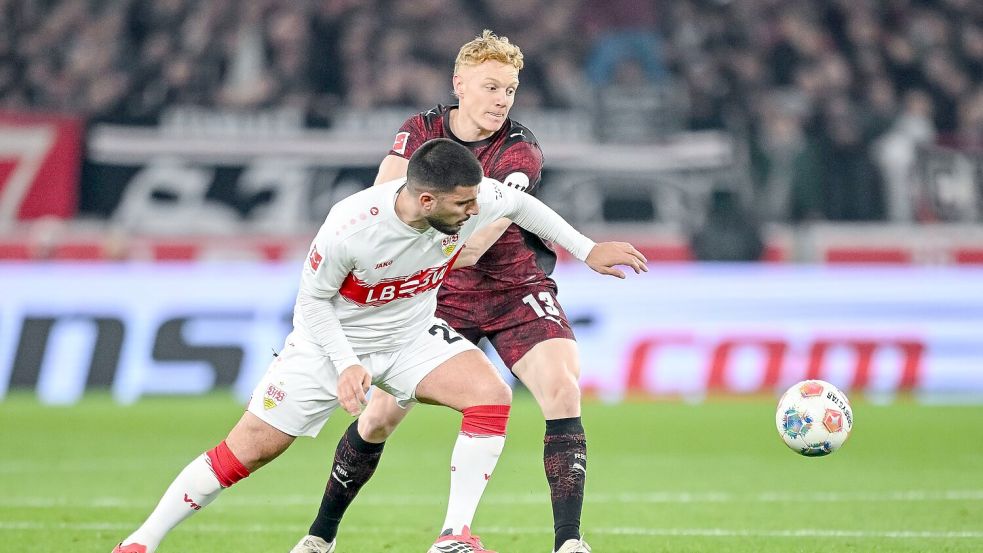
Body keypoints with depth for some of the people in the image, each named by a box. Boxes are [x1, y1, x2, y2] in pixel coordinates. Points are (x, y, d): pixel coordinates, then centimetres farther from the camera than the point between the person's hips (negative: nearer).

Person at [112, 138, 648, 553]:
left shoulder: (473, 198, -23)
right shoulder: (348, 228, -35)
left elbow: (520, 203, 1)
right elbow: (312, 301, -18)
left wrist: (587, 250, 8)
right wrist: (347, 366, -28)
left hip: (412, 334, 4)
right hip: (333, 340, -4)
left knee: (491, 395, -21)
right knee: (248, 449, -4)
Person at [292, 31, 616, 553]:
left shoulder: (520, 150, -16)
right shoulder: (422, 131, -5)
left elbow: (474, 245, -28)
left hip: (517, 291, -2)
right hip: (441, 295, 2)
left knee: (563, 391, -25)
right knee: (378, 416, 0)